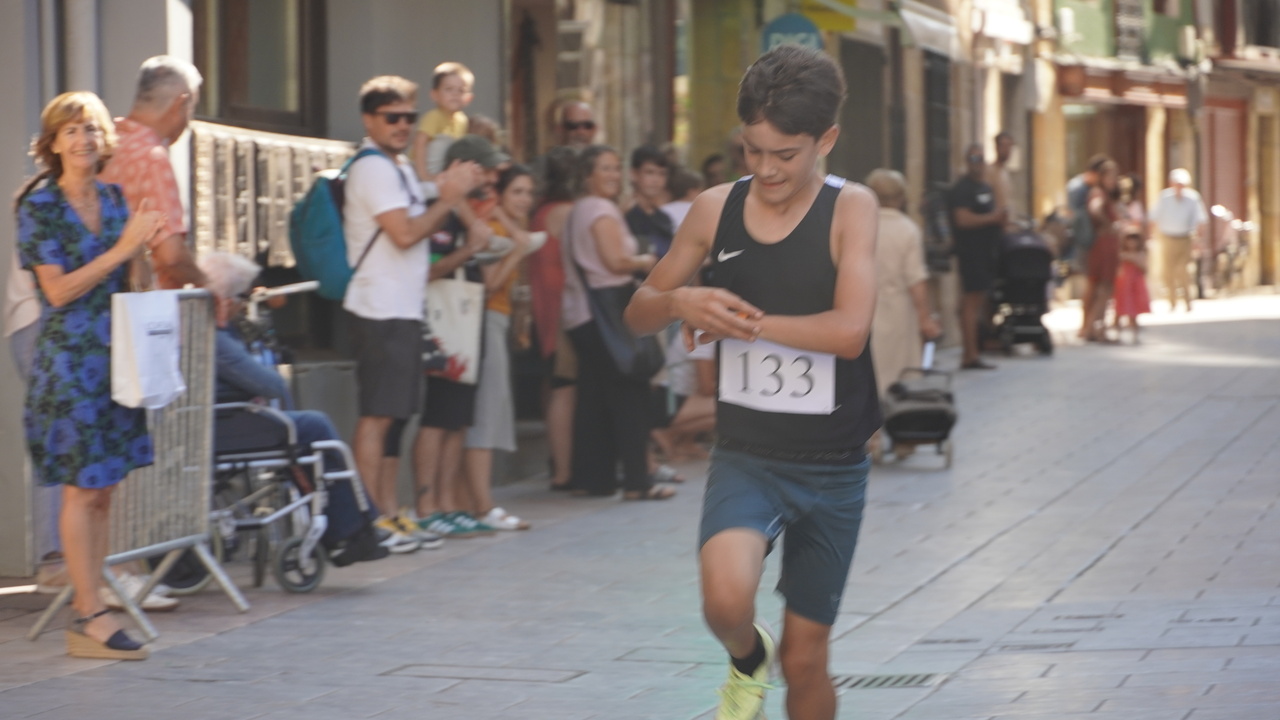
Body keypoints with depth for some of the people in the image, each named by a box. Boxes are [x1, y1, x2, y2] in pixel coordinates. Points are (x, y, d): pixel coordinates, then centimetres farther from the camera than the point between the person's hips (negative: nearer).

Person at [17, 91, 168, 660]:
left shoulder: (116, 200, 11)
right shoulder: (39, 205, -6)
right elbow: (58, 290, -12)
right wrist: (122, 248, -16)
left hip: (117, 354, 6)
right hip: (69, 358, -6)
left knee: (103, 489, 6)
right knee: (83, 488, -6)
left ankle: (87, 606, 11)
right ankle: (90, 618, -4)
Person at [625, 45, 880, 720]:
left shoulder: (850, 208, -10)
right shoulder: (717, 209, 0)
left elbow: (848, 330, -24)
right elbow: (638, 311, 10)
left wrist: (745, 322, -15)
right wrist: (681, 302, -13)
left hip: (832, 467, -1)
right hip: (746, 454, 1)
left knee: (805, 659, 6)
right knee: (726, 598, -27)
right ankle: (748, 660, 9)